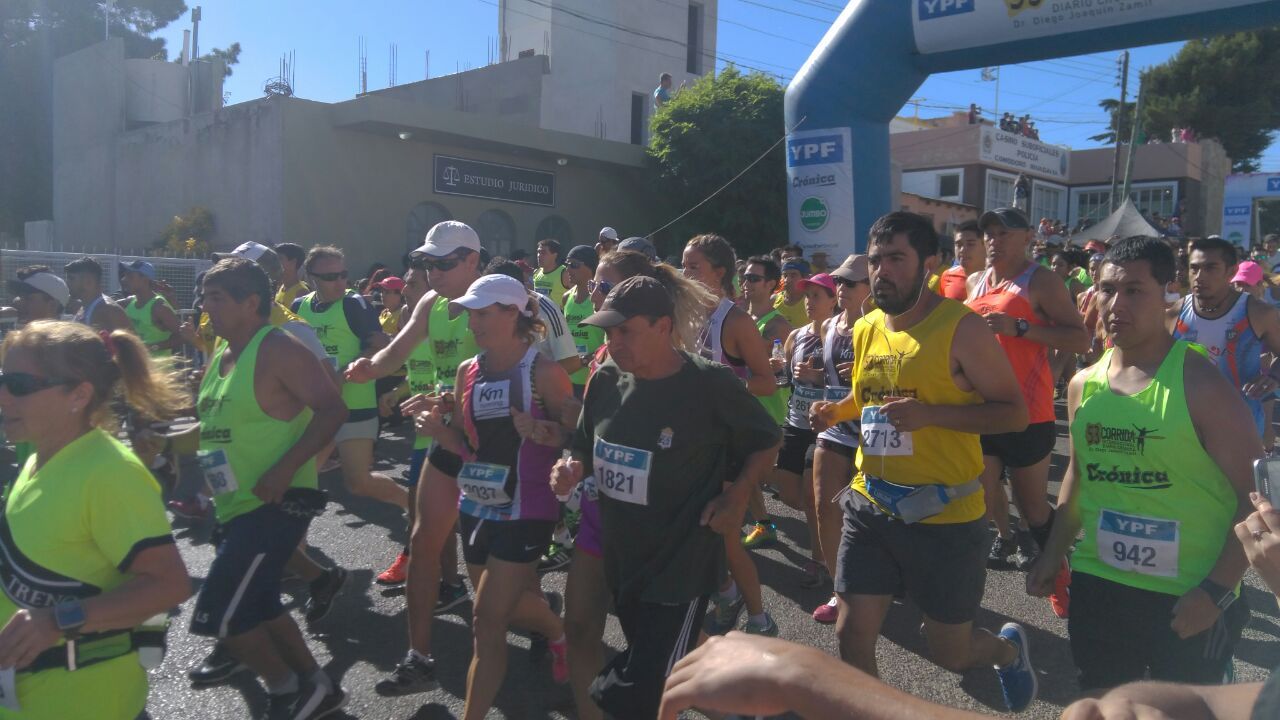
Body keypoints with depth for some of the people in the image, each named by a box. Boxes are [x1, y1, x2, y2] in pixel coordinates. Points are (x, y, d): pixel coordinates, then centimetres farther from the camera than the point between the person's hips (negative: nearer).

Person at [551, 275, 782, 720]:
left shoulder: (712, 386, -18)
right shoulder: (605, 381, -3)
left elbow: (766, 443, -4)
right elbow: (587, 451, 10)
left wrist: (735, 498, -15)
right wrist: (573, 469, -11)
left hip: (681, 565, -6)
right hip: (619, 559, 6)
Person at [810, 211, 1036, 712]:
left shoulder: (961, 328, -14)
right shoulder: (865, 329, 5)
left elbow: (1014, 413, -13)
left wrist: (929, 413, -26)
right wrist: (836, 411, 0)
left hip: (944, 516, -5)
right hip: (870, 508, 5)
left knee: (952, 654, 12)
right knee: (851, 633, 3)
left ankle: (1008, 647, 47)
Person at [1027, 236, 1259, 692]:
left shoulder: (1201, 385, -14)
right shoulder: (1083, 385, 3)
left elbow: (1255, 494, -13)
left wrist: (1217, 590, -17)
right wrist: (1054, 552, 11)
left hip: (1188, 597, -5)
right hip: (1097, 586, 5)